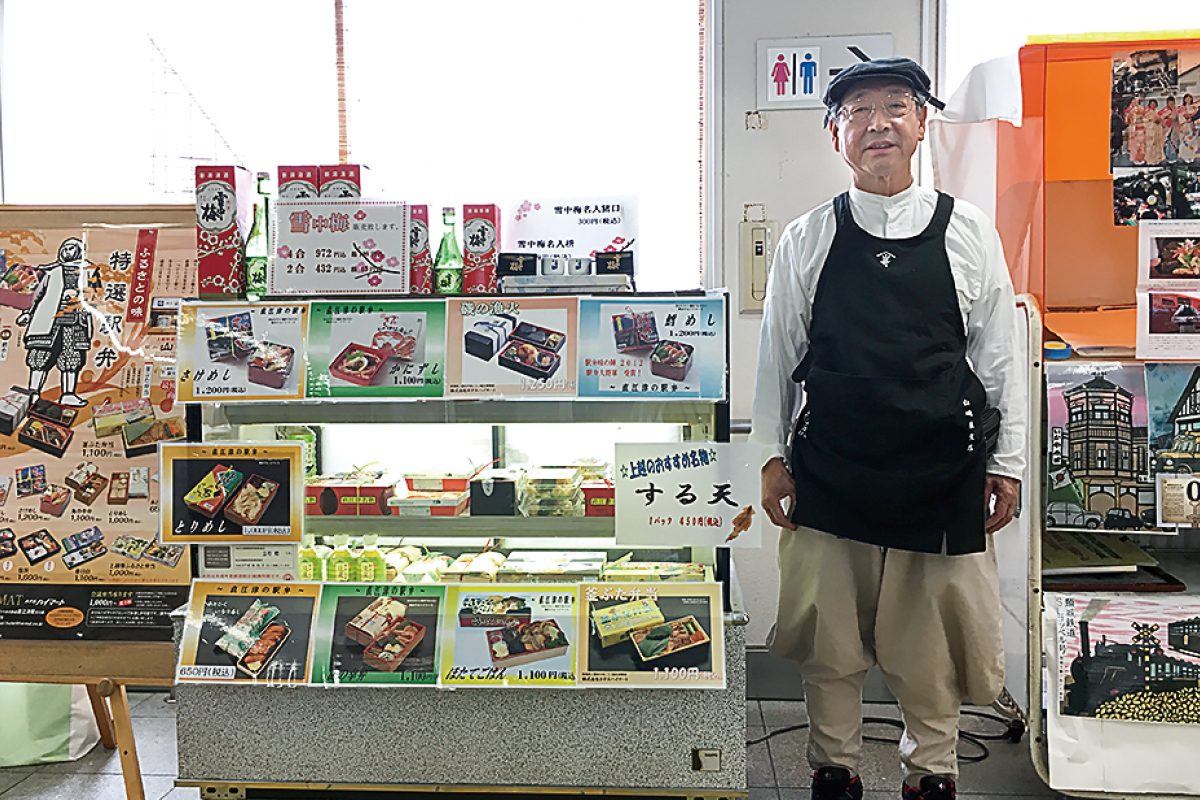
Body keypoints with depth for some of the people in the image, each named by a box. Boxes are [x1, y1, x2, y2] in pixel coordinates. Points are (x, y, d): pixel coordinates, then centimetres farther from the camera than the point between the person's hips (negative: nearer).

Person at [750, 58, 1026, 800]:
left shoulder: (970, 231, 1)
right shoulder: (807, 241, 0)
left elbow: (999, 355, 5)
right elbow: (776, 355, 5)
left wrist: (1008, 462, 4)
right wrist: (773, 455, 4)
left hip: (942, 474, 0)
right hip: (829, 474, 0)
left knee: (934, 641, 12)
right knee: (829, 640, 12)